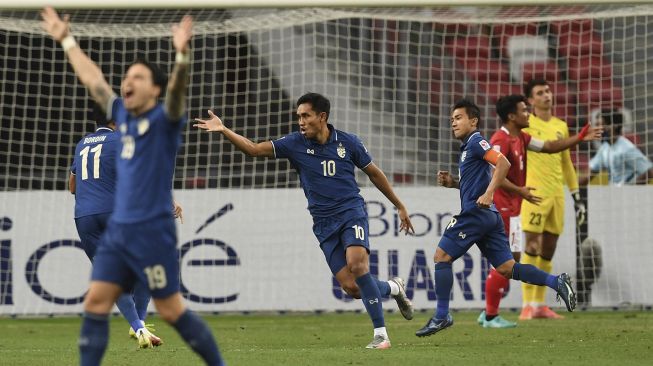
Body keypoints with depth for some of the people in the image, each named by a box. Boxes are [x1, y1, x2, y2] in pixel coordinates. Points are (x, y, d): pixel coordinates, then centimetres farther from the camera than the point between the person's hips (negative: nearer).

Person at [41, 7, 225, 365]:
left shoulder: (163, 119, -6)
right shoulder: (123, 116, 12)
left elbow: (177, 90, -27)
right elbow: (91, 78, 22)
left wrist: (182, 55, -45)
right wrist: (66, 39, 28)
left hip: (152, 231, -7)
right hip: (117, 229, 7)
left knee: (171, 311, -2)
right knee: (95, 303, 0)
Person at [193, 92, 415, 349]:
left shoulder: (348, 142, -2)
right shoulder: (295, 144, -1)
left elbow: (374, 174, 11)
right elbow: (254, 149, -6)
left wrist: (400, 207, 16)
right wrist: (223, 130, -20)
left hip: (351, 212, -2)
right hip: (324, 223, 2)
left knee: (356, 264, -28)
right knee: (351, 287, -8)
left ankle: (380, 334, -20)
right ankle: (393, 288, 25)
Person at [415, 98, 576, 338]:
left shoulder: (476, 142, -7)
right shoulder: (468, 147, 22)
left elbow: (503, 164, -20)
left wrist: (488, 194, -27)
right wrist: (452, 183, 16)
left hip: (476, 213, -10)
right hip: (488, 217, 10)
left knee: (441, 256, -4)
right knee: (506, 268, 4)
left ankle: (441, 315, -3)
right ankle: (557, 282, -4)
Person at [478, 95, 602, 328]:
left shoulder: (521, 138, 13)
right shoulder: (500, 140, -17)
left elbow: (549, 147, 20)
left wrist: (580, 138, 14)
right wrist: (520, 191, -33)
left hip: (511, 208, 10)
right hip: (501, 207, -10)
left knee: (512, 258, 13)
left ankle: (490, 312, 18)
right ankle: (491, 317, -3)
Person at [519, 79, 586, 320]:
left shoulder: (561, 126, 17)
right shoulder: (526, 124, -2)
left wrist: (577, 197, 21)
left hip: (557, 195, 6)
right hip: (535, 192, -6)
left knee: (548, 251, 6)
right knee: (532, 248, -9)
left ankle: (540, 305, 11)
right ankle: (527, 305, -8)